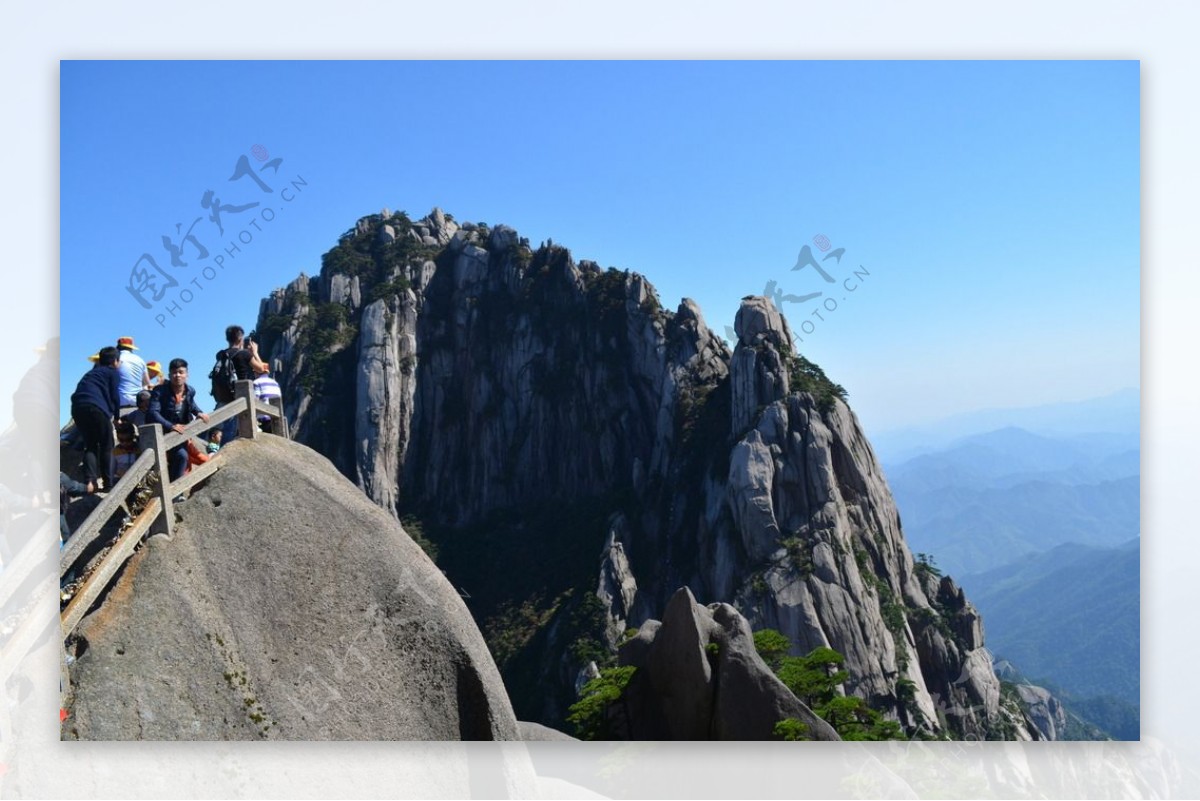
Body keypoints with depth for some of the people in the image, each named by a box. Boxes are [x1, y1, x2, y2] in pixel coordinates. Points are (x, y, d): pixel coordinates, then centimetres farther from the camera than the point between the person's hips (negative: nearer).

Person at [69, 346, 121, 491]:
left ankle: (91, 479, -3)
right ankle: (108, 483, 3)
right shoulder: (113, 372, 12)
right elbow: (114, 396, 4)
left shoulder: (92, 372, 31)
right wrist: (116, 416, 19)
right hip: (95, 407, -6)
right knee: (106, 446, 5)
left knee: (90, 445, 14)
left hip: (77, 407, 6)